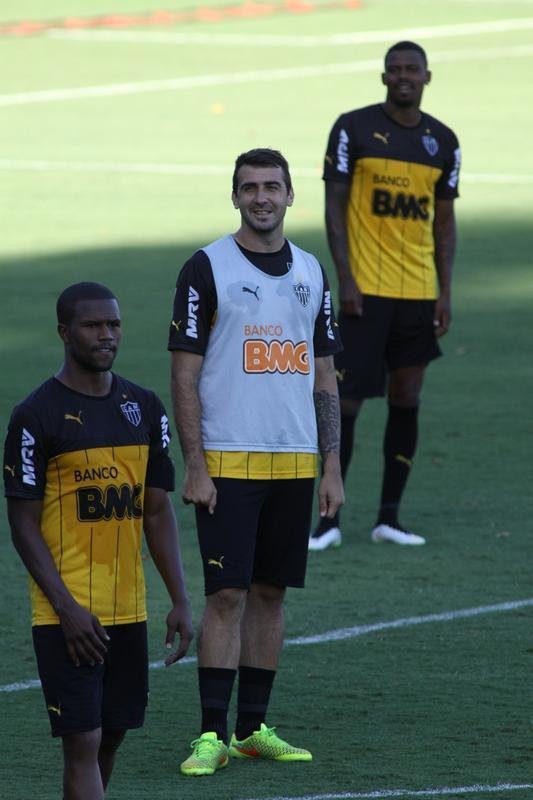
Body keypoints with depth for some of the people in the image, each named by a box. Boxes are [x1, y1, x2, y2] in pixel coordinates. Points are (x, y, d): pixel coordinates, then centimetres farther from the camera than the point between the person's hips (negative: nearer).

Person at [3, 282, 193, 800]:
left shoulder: (144, 409, 9)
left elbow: (158, 513, 12)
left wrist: (180, 601, 5)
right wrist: (67, 609, -15)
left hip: (129, 612, 6)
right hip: (67, 617, -6)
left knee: (111, 736, 11)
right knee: (82, 742, -9)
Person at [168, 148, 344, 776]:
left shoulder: (311, 273, 11)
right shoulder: (207, 269, -5)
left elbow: (323, 376, 15)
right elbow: (185, 375, -6)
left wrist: (331, 465, 9)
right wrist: (194, 468, -13)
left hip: (294, 461, 5)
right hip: (227, 461, -5)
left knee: (271, 592, 9)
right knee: (227, 595, -8)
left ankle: (254, 729, 16)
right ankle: (212, 735, -5)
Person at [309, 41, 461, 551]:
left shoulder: (443, 142, 9)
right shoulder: (353, 129, -3)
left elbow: (444, 221, 13)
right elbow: (334, 207, -4)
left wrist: (445, 292, 6)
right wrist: (345, 279, -12)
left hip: (419, 293, 4)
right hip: (366, 292, -4)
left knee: (406, 399, 6)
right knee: (346, 399, -6)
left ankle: (389, 518, 12)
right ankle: (329, 520, -1)